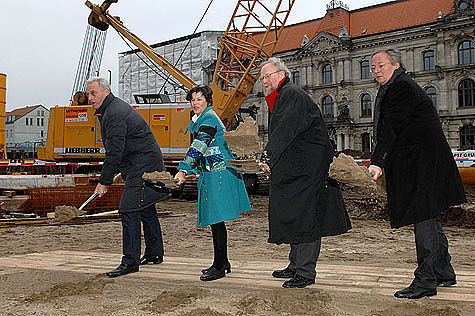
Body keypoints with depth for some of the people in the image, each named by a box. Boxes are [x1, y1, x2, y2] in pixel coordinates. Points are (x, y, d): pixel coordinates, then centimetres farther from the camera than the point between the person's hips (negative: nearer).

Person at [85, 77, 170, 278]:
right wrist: (107, 177, 23)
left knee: (129, 210, -12)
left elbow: (114, 152, -23)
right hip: (148, 163, 11)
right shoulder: (115, 108, 16)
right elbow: (114, 150, 22)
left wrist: (104, 182, -18)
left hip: (142, 167, -11)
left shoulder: (114, 114, -19)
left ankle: (130, 261, -7)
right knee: (146, 209, 17)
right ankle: (154, 254, 29)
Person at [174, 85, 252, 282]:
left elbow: (198, 147, -24)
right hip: (211, 174, 10)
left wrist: (183, 169, -30)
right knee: (215, 220, 13)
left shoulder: (209, 118, -12)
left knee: (216, 219, -8)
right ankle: (223, 263, 22)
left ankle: (219, 267, -1)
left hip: (218, 174, -10)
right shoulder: (199, 120, 19)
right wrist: (189, 170, 24)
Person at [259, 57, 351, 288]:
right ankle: (295, 265, 25)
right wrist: (270, 160, 16)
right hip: (292, 170, 10)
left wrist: (269, 156, -33)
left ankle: (305, 272, 1)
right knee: (292, 216, 14)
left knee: (304, 216, -6)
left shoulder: (293, 95, -11)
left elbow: (285, 130, -25)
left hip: (306, 170, -10)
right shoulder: (279, 99, 21)